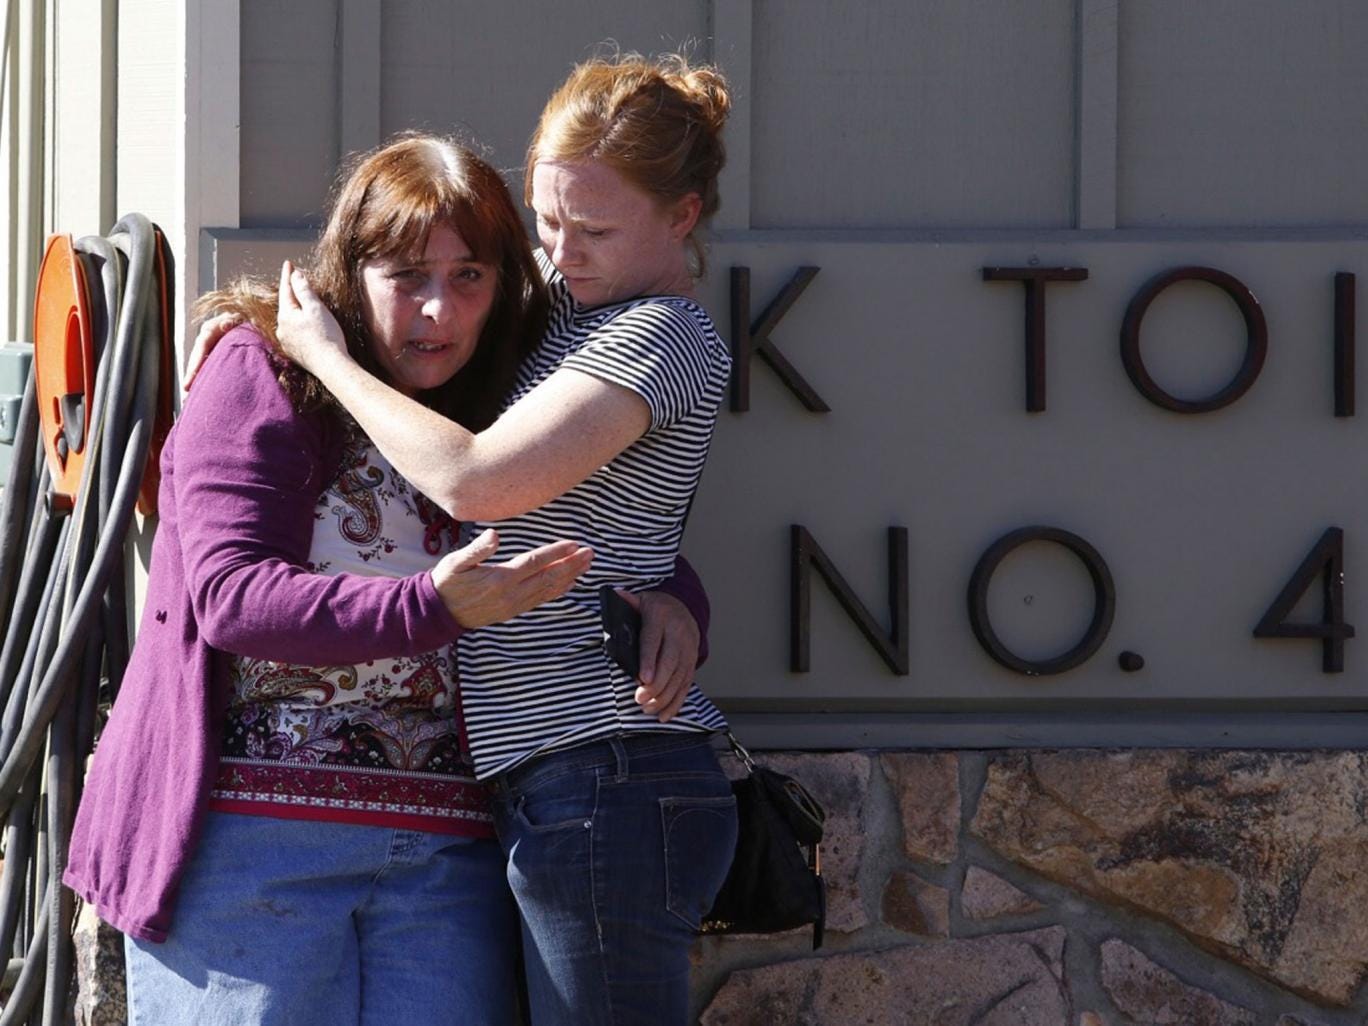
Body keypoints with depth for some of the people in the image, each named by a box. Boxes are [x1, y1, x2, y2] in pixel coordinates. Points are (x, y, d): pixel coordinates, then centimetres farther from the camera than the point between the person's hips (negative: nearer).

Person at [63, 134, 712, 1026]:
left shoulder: (507, 416, 14)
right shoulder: (264, 378, 0)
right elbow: (228, 593, -12)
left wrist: (668, 607, -4)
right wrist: (434, 609, -25)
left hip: (447, 850, 4)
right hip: (254, 835, -4)